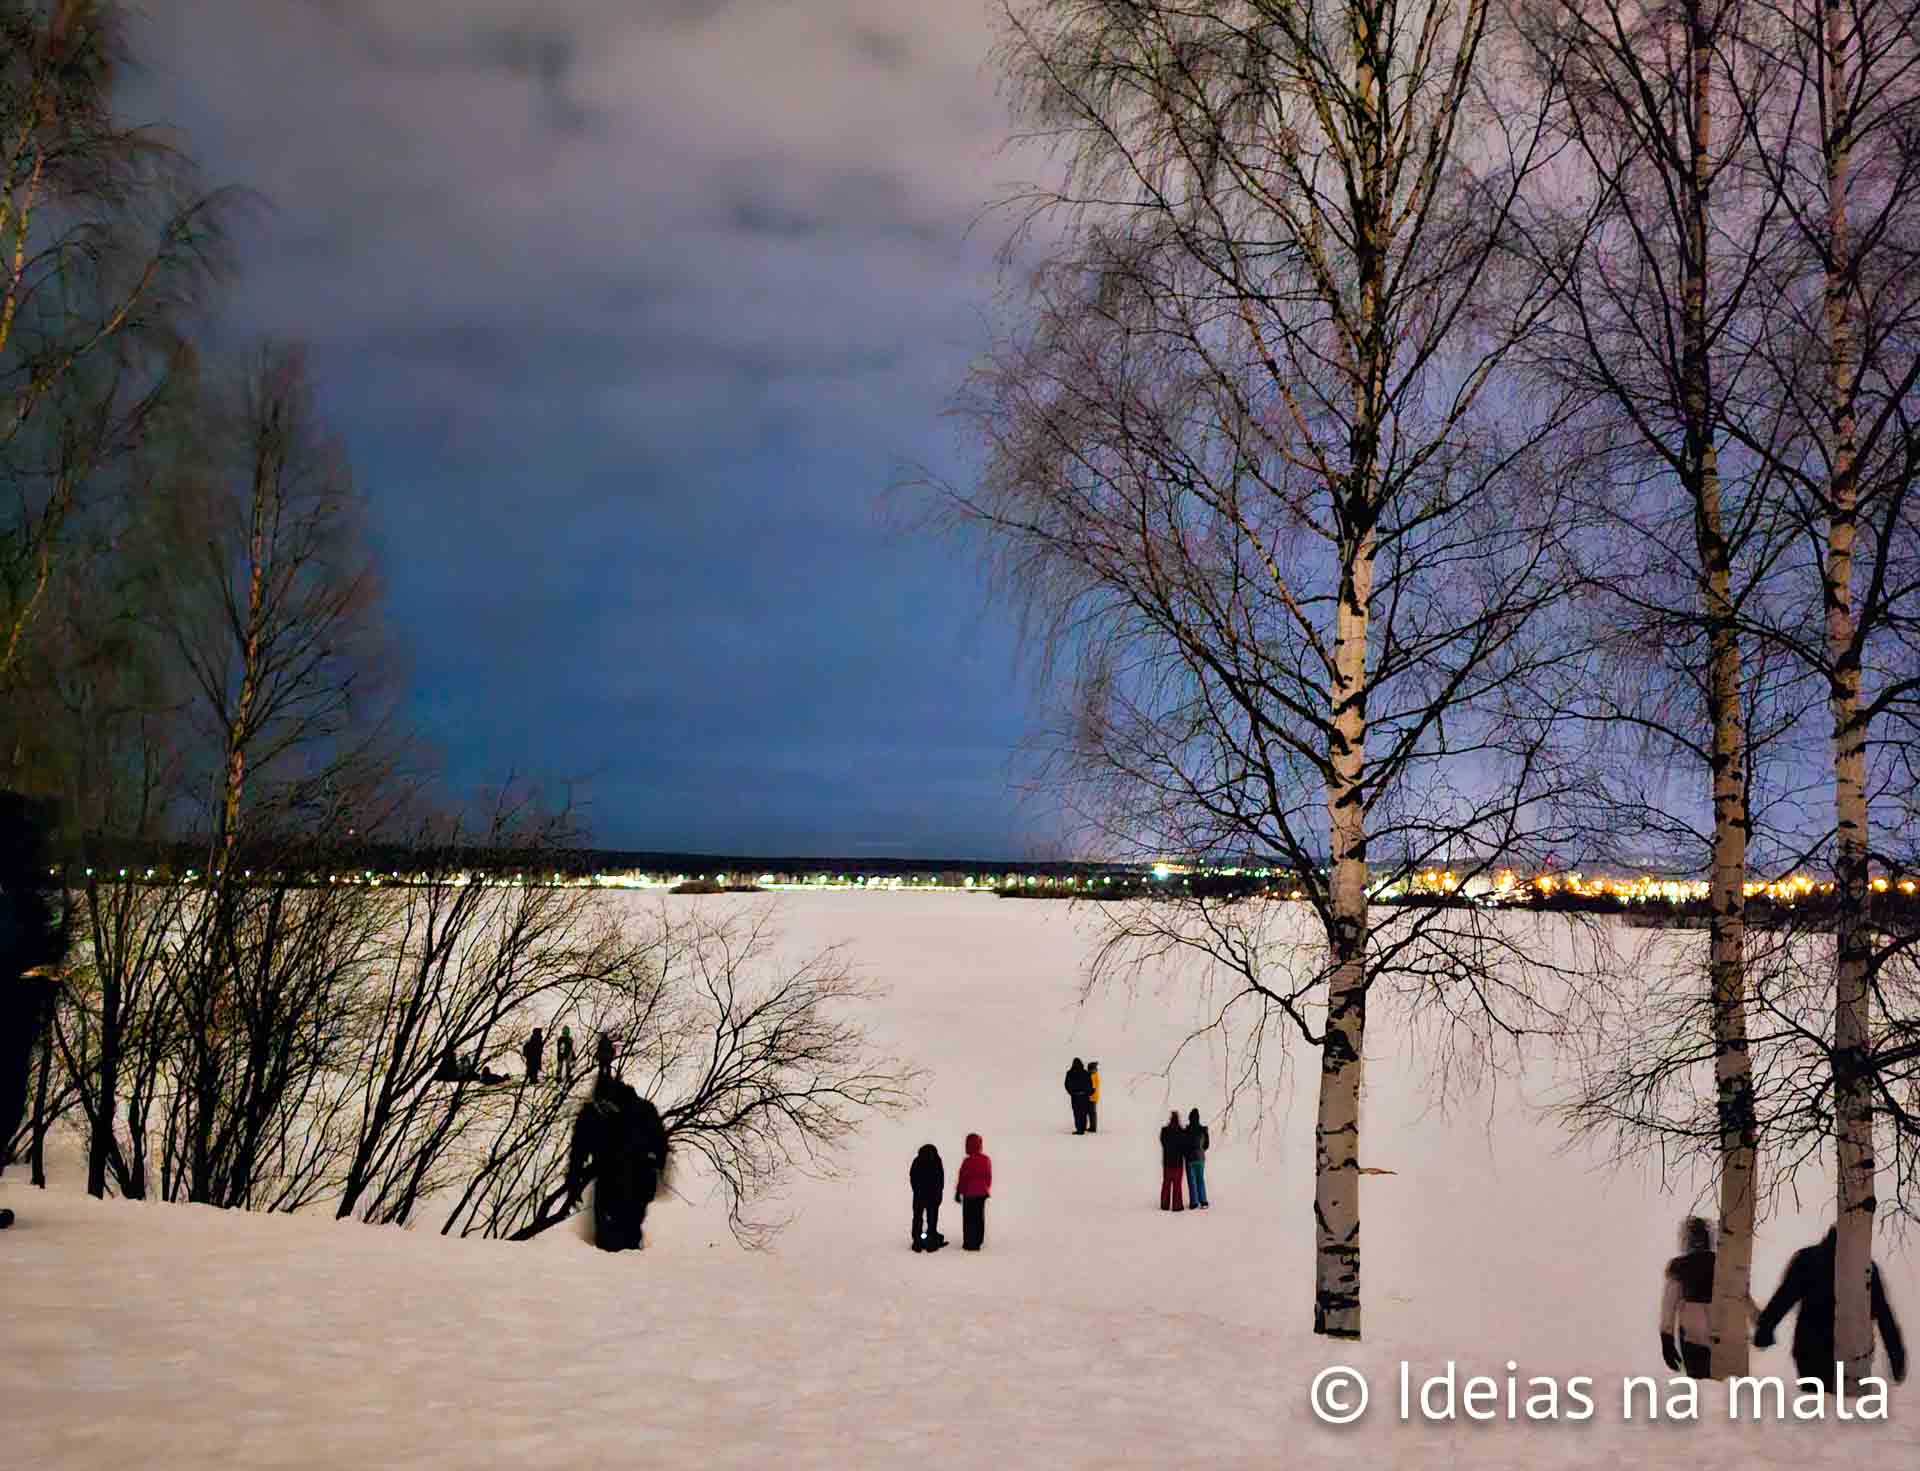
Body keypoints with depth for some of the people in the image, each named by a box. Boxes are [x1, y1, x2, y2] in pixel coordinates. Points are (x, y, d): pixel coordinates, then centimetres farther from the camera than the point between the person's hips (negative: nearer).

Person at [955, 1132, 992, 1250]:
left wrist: (958, 1192, -3)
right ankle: (978, 1242, 21)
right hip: (982, 1193, 6)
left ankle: (970, 1243, 1)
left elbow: (962, 1178, -13)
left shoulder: (968, 1161, -19)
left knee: (969, 1218, 1)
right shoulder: (986, 1160, 1)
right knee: (979, 1217, 14)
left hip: (970, 1194, -6)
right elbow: (989, 1177, 10)